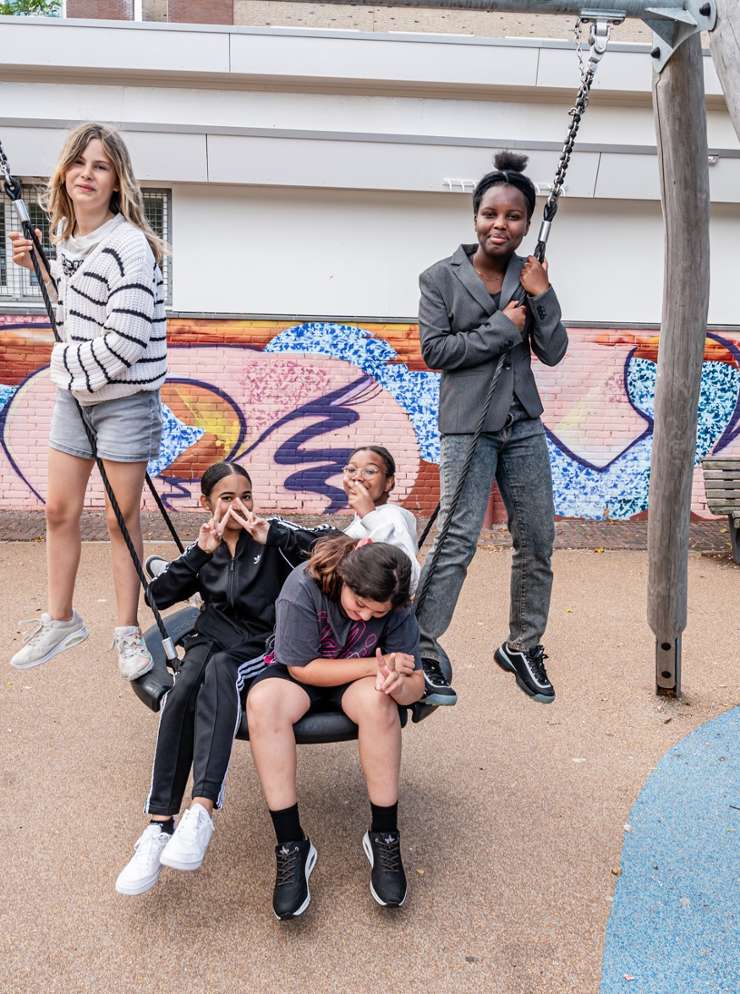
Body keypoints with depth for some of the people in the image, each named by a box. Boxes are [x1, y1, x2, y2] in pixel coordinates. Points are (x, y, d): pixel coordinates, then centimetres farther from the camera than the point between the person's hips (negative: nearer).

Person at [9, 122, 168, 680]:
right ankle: (61, 620, 29)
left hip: (126, 399, -7)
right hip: (74, 393, 7)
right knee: (60, 510, 11)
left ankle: (128, 633, 19)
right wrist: (37, 265, 8)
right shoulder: (64, 234, 6)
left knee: (122, 519, 3)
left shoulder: (129, 246, -18)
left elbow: (124, 341, -23)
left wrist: (70, 365, -9)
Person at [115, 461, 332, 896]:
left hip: (260, 645, -3)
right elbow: (158, 595, 6)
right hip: (211, 637, 3)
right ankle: (160, 825, -34)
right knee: (183, 691, -31)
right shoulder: (205, 550, 18)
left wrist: (273, 537, -14)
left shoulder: (272, 533, 7)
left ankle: (202, 811, -48)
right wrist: (201, 552, -4)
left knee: (219, 670, -37)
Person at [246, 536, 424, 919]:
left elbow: (415, 687, -15)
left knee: (377, 701, -35)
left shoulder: (397, 609, -19)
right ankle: (291, 846, -26)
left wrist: (397, 682, -40)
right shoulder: (304, 585, -29)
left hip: (361, 678, 1)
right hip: (298, 672, -1)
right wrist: (377, 665, -26)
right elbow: (302, 668, -23)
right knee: (263, 701, -35)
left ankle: (384, 838, -18)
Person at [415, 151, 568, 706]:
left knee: (538, 541, 8)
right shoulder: (442, 277, -2)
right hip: (469, 426, -5)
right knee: (458, 542, -9)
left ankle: (523, 647, 25)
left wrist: (542, 296, -9)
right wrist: (503, 327, -12)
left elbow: (553, 353, 5)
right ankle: (421, 650, 5)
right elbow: (435, 349, -10)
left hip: (524, 426, 5)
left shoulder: (530, 277, 8)